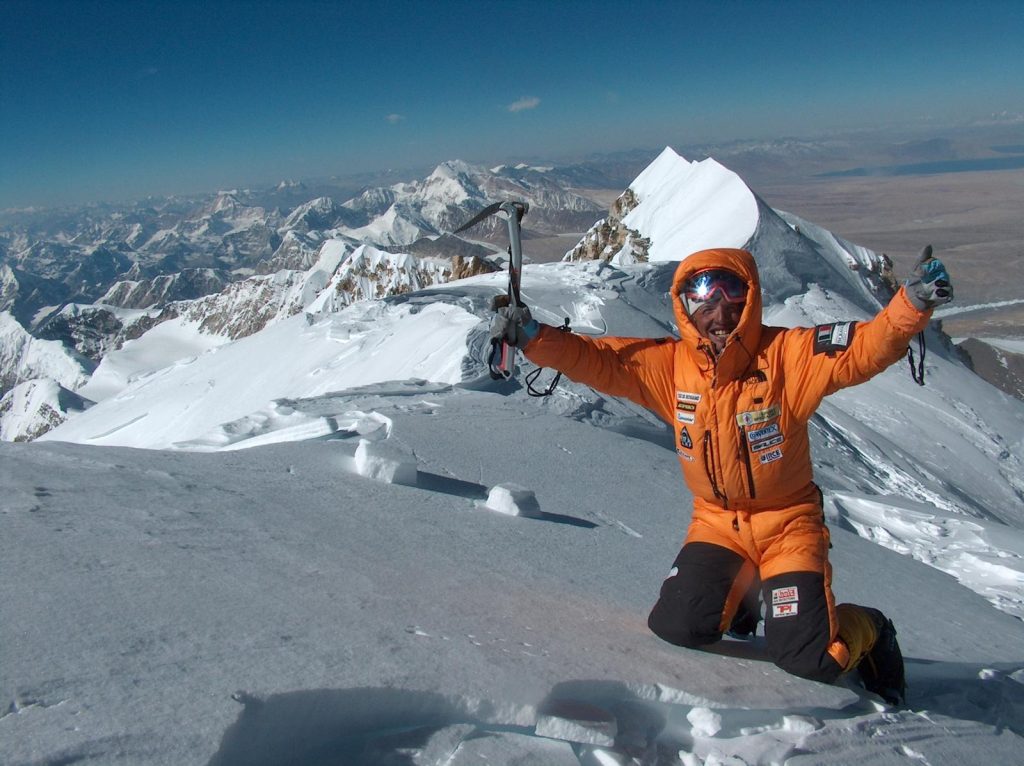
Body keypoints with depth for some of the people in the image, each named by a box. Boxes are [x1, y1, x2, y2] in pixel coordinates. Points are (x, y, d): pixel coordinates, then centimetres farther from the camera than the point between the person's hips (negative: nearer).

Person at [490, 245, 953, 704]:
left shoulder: (788, 355, -16)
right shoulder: (668, 365, -8)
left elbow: (867, 347, -24)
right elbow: (597, 361, -11)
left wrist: (914, 302, -42)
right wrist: (534, 338, -26)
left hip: (788, 522, -3)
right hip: (716, 521, 3)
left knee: (808, 659, -10)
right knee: (677, 627, -13)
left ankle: (868, 631, 28)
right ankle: (735, 594, 24)